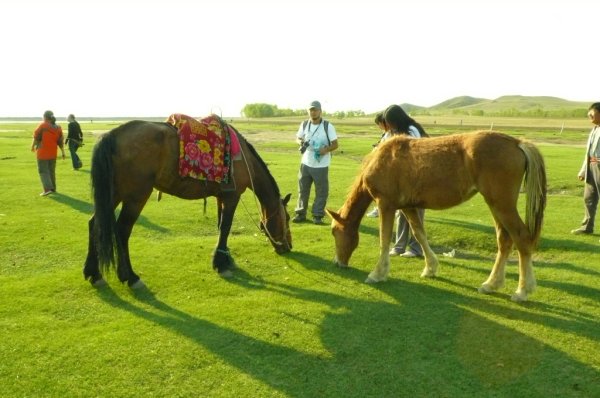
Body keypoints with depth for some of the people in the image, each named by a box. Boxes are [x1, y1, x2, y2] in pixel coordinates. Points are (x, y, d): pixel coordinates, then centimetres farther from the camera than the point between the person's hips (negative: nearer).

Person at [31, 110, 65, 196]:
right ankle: (53, 188, 22)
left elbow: (36, 137, -6)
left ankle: (47, 188, -13)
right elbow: (60, 142, 6)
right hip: (53, 153, 5)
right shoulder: (58, 127, 5)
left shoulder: (42, 125, -10)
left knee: (43, 171, -2)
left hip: (42, 153, -5)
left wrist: (33, 146, 11)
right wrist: (63, 152, 12)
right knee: (52, 171, 16)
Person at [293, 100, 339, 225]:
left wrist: (326, 149, -27)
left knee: (321, 191, 3)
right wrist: (301, 142, -9)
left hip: (321, 165, -3)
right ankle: (300, 213, 23)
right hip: (306, 163, 4)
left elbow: (335, 144, -7)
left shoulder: (328, 126, -10)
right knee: (302, 189, 11)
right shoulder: (304, 124, 2)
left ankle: (317, 215, 14)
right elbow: (298, 137, 15)